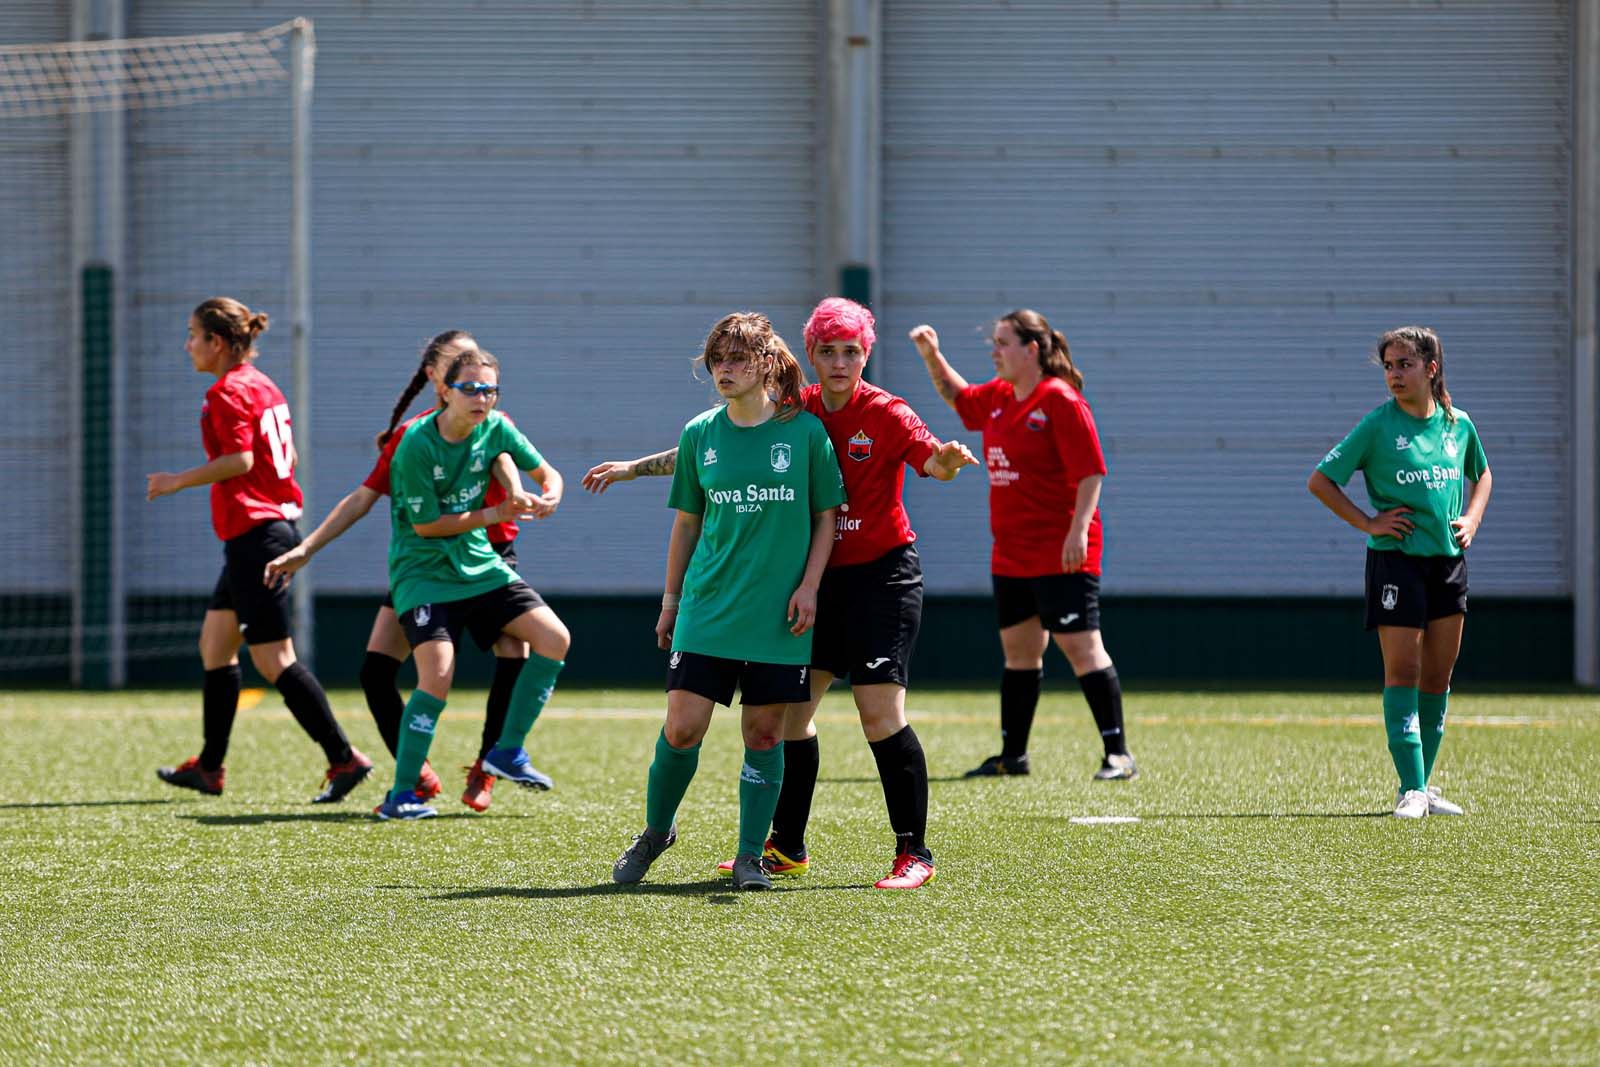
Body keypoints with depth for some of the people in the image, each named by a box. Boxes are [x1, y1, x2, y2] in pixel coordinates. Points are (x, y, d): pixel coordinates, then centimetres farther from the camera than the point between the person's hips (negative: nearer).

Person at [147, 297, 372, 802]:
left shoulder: (227, 392, -12)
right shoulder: (262, 385, 15)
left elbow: (240, 459, -22)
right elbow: (286, 457, 18)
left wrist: (180, 480, -12)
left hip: (253, 533, -10)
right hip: (279, 523, 10)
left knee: (273, 660, -9)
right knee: (214, 642, 16)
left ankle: (344, 758, -10)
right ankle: (209, 767, 22)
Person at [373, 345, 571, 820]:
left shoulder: (495, 428, -2)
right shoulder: (418, 444, -19)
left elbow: (546, 473, 9)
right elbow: (425, 524, -15)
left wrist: (548, 497, -15)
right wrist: (495, 514, -15)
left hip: (478, 563, 7)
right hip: (422, 572, -6)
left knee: (555, 638, -5)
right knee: (437, 676, -22)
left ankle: (508, 751, 9)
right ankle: (401, 794, -10)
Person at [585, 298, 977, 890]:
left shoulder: (886, 414, -9)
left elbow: (932, 461, -27)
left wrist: (946, 458, -50)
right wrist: (634, 468, 13)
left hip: (883, 574, -6)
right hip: (820, 578, 6)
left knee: (880, 712, -14)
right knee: (789, 709, 7)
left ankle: (914, 853, -9)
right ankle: (787, 847, 21)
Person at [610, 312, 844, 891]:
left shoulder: (805, 431, -1)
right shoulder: (700, 434, 5)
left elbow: (826, 516, 5)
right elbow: (687, 521, 13)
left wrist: (809, 586, -5)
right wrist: (671, 597, 13)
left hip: (778, 614, -1)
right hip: (708, 606, 1)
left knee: (763, 731, 1)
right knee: (682, 728, -4)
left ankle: (750, 856, 11)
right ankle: (654, 831, 19)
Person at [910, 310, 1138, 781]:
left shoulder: (1061, 401, -13)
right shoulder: (997, 398, 12)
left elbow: (1091, 470, -16)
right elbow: (959, 397, 35)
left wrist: (1078, 529, -24)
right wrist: (931, 355, 22)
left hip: (1061, 555, -9)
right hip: (1011, 555, 9)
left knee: (1081, 646, -11)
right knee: (1018, 651, 14)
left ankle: (1118, 755, -10)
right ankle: (1012, 755, 22)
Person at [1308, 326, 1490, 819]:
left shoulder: (1458, 424, 7)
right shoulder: (1378, 426, -5)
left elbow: (1481, 475, 27)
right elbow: (1320, 481, -2)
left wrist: (1471, 519, 9)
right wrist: (1368, 523, -8)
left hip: (1448, 557, 4)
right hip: (1396, 559, -4)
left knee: (1438, 674, 6)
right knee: (1402, 671, -9)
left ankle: (1423, 785, 15)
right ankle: (1412, 789, -10)